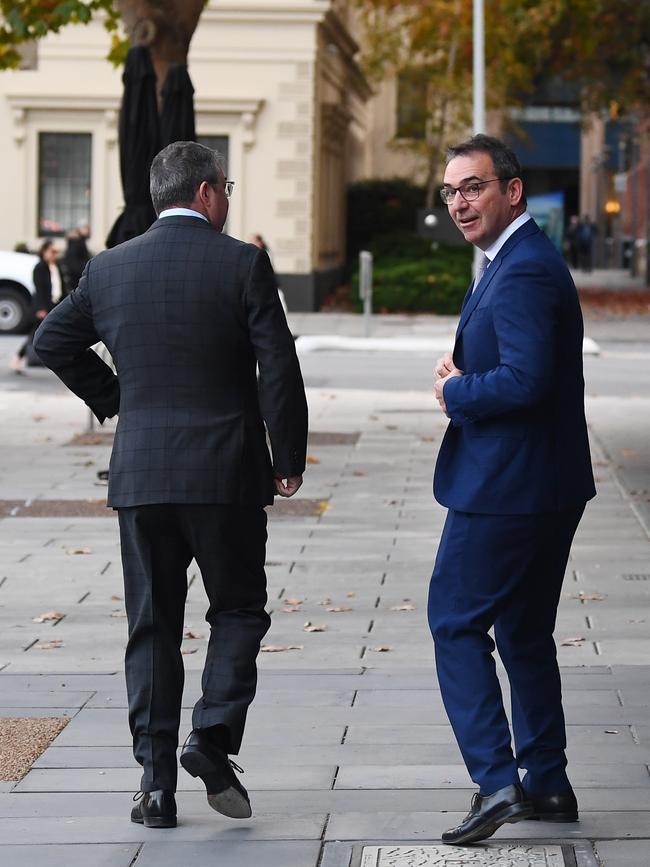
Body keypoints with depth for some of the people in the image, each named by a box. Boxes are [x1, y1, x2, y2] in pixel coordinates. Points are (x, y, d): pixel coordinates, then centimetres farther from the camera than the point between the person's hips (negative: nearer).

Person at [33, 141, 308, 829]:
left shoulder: (109, 268, 5)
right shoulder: (242, 264, -6)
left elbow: (52, 342, 15)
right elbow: (279, 369, -8)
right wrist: (289, 460, 1)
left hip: (139, 473, 3)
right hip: (225, 470, -3)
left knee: (152, 626, 8)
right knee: (238, 610, 12)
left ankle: (156, 782, 6)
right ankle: (213, 736, -6)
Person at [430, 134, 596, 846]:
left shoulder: (523, 272, -19)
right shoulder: (516, 261, 16)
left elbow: (525, 381, -28)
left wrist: (456, 392, -12)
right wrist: (463, 373, 2)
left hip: (505, 488, -11)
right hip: (547, 486, 11)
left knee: (455, 622, -3)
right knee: (524, 633, 16)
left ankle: (495, 780, -7)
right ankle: (546, 784, 23)